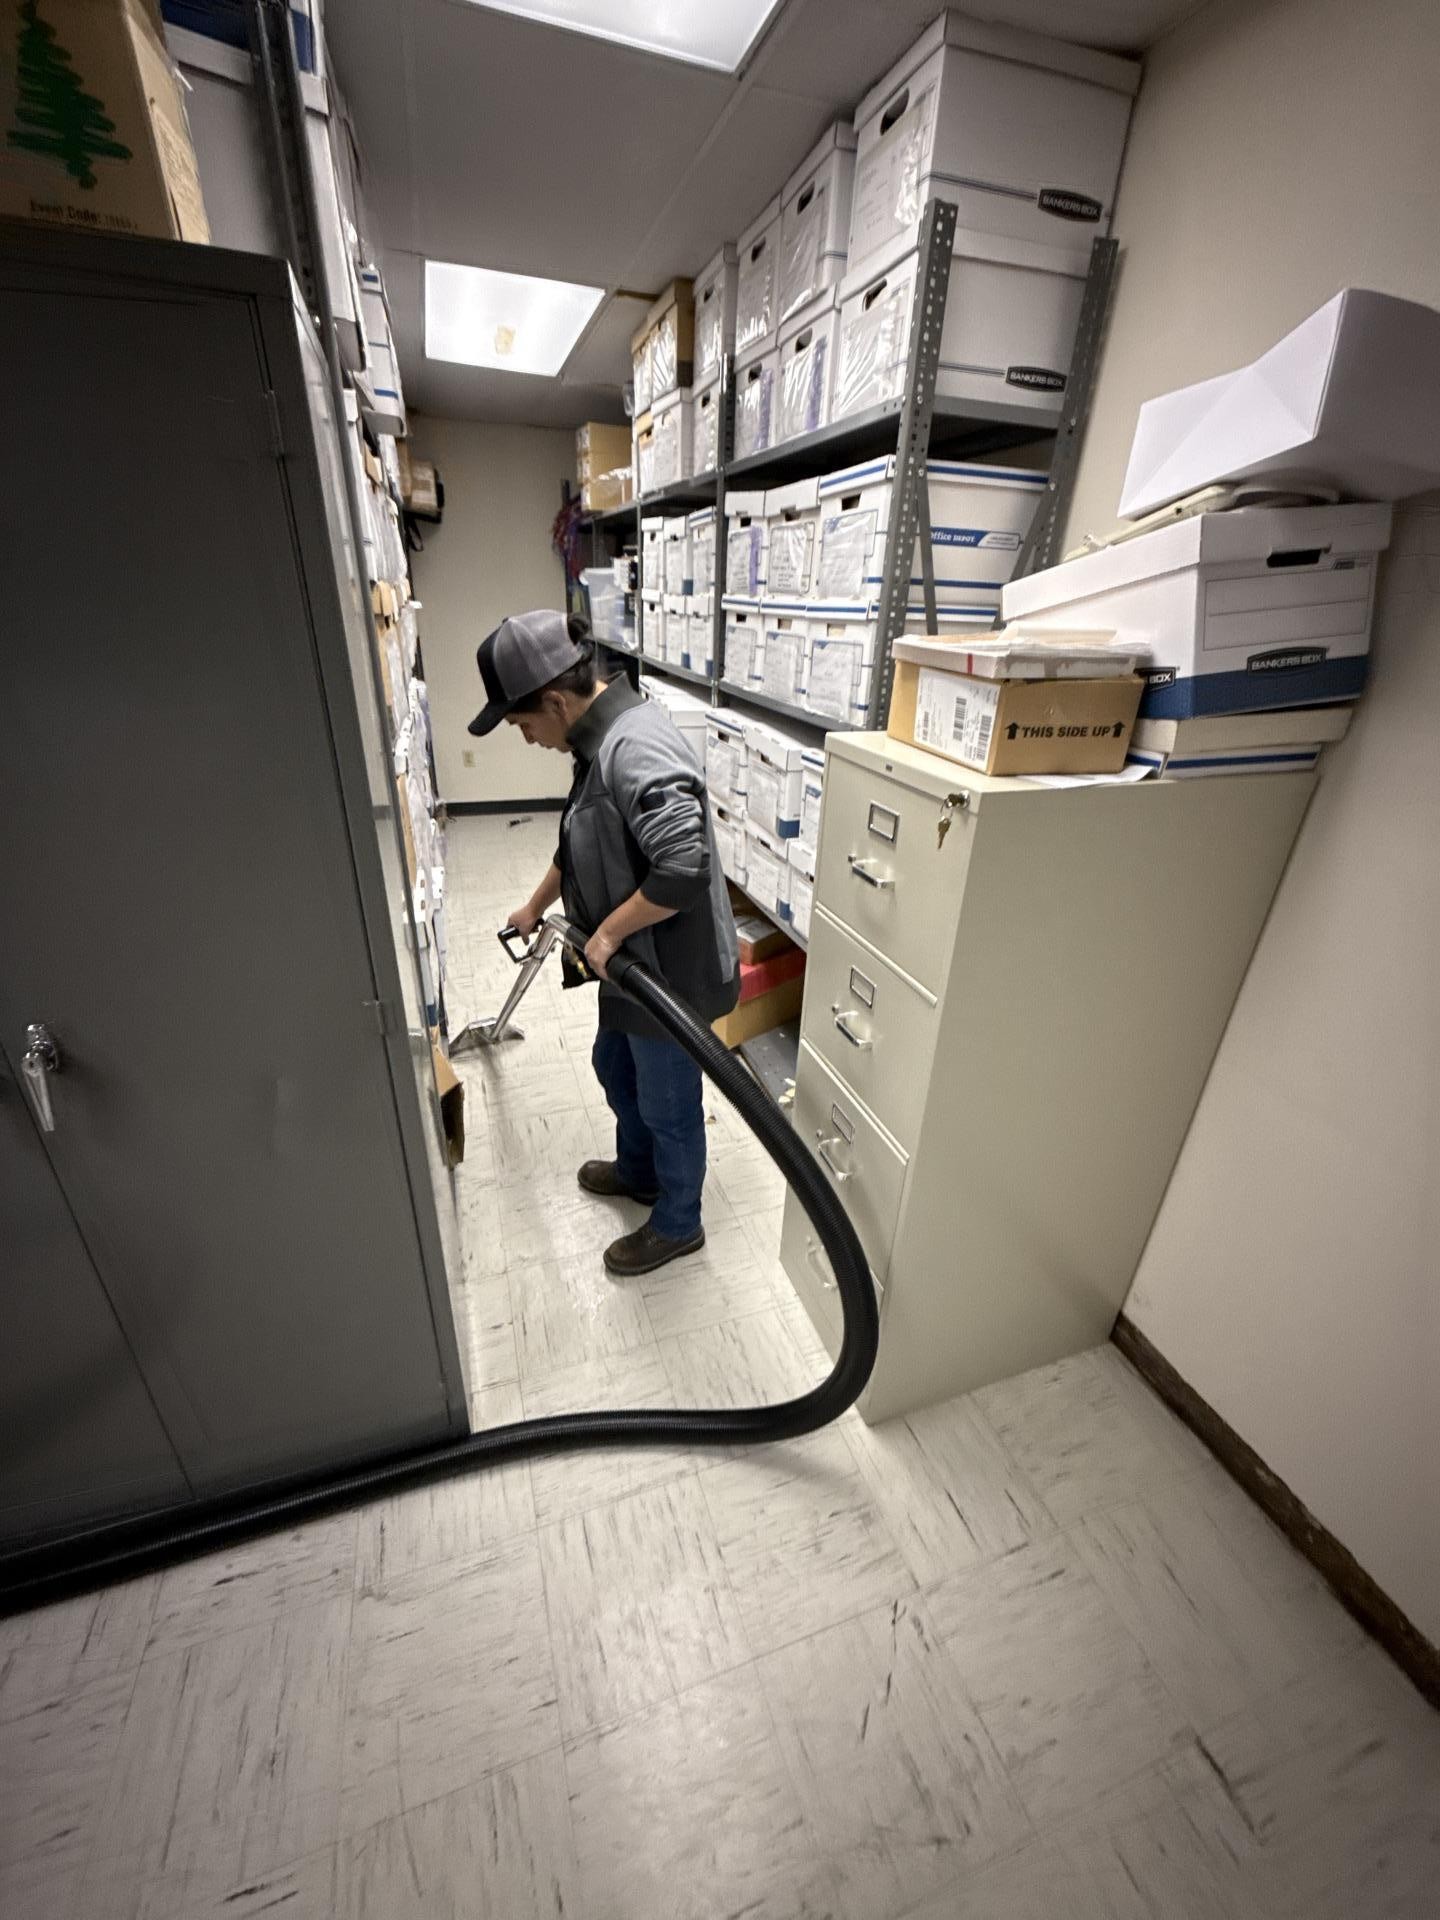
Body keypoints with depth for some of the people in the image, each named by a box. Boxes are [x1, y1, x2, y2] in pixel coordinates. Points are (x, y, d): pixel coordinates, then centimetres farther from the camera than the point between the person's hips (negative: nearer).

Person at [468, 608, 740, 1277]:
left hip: (671, 970, -10)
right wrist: (536, 907, 32)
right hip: (637, 962, 10)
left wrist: (607, 931, -23)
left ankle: (677, 1224, 38)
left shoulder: (636, 749, -28)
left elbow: (683, 868, -38)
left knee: (667, 1102, 11)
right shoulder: (603, 738, 6)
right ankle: (638, 1170, 55)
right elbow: (579, 844, 20)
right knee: (614, 1067, 28)